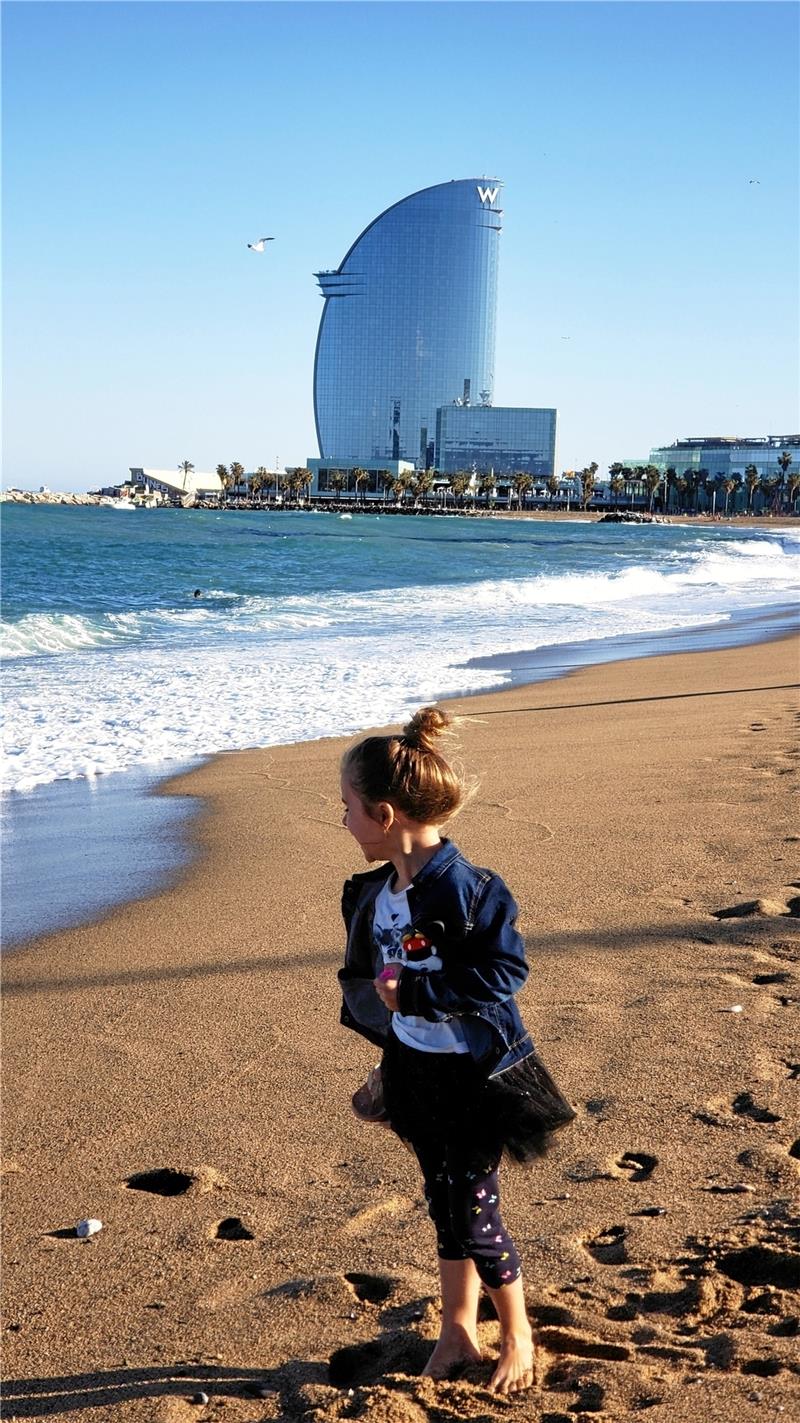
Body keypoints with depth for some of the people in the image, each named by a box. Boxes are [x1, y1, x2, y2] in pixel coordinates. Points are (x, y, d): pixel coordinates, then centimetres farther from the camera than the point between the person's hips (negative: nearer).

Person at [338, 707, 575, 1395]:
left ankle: (518, 1337, 25)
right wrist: (370, 994, -4)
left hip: (474, 1074, -7)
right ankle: (458, 1329, 35)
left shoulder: (463, 889, -23)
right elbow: (362, 975, 15)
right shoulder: (372, 894, 2)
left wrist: (414, 993, -27)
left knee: (474, 1213, 3)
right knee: (444, 1203, 19)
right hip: (415, 1075, 7)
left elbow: (504, 972, -25)